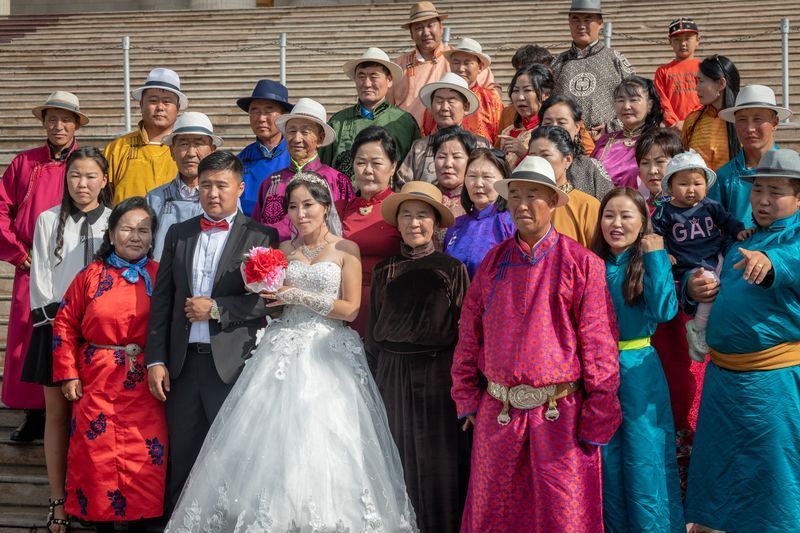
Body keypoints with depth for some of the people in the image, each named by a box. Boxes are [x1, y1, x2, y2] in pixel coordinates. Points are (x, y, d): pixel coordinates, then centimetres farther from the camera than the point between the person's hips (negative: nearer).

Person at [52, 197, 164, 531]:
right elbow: (64, 324, 4)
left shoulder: (160, 276, 1)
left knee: (144, 456, 2)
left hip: (145, 385, 0)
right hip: (97, 382, 0)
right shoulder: (92, 275, 0)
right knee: (98, 456, 7)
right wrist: (67, 374, 0)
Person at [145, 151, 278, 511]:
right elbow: (161, 301, 9)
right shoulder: (178, 234, 11)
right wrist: (156, 360, 2)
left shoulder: (261, 236, -1)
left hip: (234, 364, -3)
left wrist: (217, 308, -14)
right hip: (183, 363, 4)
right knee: (182, 461, 11)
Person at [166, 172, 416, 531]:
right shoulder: (283, 250, 14)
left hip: (329, 352, -3)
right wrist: (266, 291, -3)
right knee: (274, 439, -6)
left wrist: (300, 296, -9)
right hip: (284, 350, 3)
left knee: (323, 442, -10)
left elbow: (350, 309, -4)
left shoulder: (346, 250, 3)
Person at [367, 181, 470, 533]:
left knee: (438, 463, 3)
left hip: (438, 375, -3)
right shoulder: (384, 272, 6)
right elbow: (373, 333, 10)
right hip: (392, 375, 3)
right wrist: (374, 381, 8)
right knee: (398, 461, 9)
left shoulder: (453, 269, -3)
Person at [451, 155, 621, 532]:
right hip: (498, 412, 4)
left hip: (560, 414, -3)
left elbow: (599, 344, -6)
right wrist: (467, 399, 7)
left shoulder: (581, 263, -4)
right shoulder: (494, 261, 7)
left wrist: (597, 420, -8)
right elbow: (469, 335, 10)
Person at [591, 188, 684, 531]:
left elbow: (664, 311, -22)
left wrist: (656, 257, -20)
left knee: (644, 457, 2)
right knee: (606, 457, 14)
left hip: (638, 370, -3)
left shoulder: (650, 262, -5)